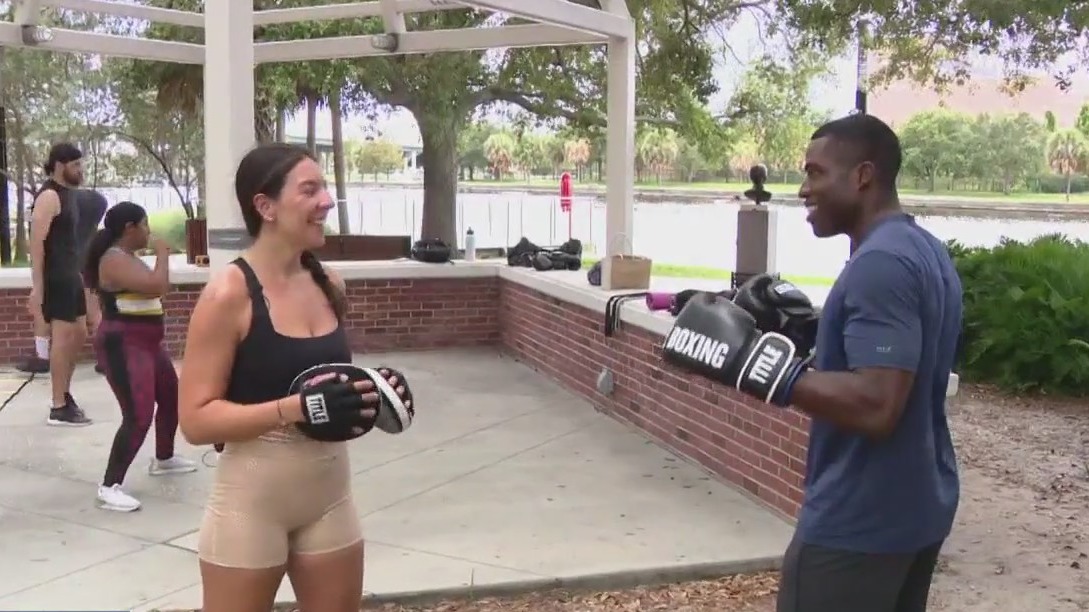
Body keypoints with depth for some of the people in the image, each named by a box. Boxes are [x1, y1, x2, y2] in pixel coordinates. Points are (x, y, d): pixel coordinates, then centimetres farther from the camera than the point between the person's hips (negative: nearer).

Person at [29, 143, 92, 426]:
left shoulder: (67, 194, 15)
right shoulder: (49, 196, -14)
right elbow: (36, 242, -19)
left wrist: (79, 275, 21)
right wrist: (37, 286, -23)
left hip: (71, 275, 10)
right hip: (55, 278, -10)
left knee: (78, 334, 15)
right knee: (63, 338, -8)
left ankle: (64, 393, 27)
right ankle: (58, 407, -4)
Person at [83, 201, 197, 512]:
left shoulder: (129, 257, 14)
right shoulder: (115, 260, -19)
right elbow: (158, 287, -28)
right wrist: (162, 254, -16)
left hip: (147, 343, 11)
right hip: (123, 345, -11)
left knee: (171, 398, 23)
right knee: (139, 417, -19)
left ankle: (163, 459, 43)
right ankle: (109, 487, -16)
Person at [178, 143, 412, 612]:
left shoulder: (329, 285, 3)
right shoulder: (229, 294, -16)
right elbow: (196, 420, -17)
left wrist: (368, 393, -2)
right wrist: (299, 408, -27)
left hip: (329, 497, 6)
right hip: (251, 504, -6)